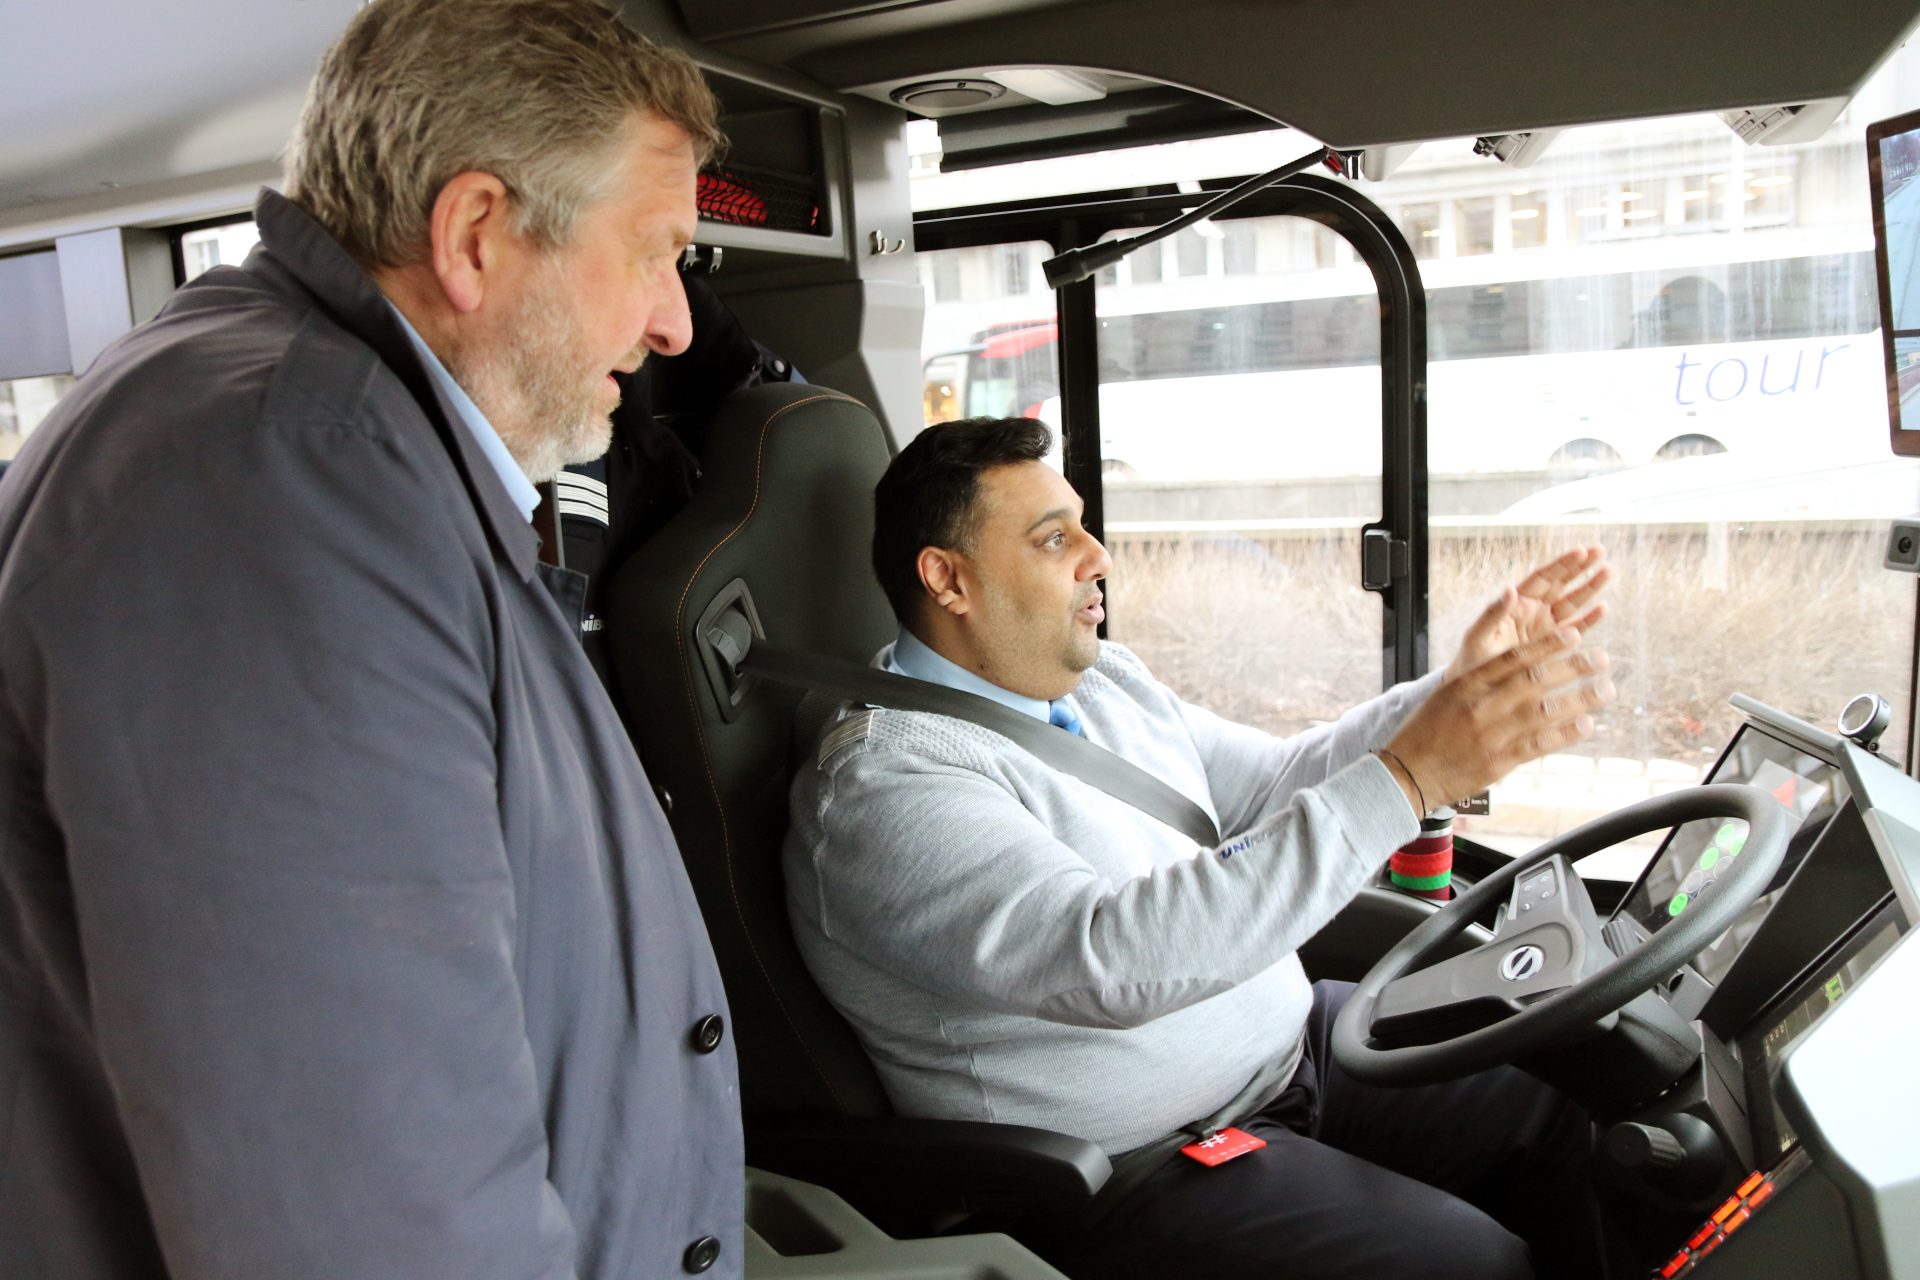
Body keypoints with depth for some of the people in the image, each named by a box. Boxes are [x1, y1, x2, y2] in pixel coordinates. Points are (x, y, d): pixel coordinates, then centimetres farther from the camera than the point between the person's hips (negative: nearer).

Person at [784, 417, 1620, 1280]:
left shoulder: (1099, 681, 5)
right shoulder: (879, 786, -24)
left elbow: (1273, 782, 13)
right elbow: (1113, 959, -36)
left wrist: (1458, 688, -1)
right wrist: (1407, 780, -37)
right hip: (1136, 1168, -8)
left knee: (1565, 1121, 4)